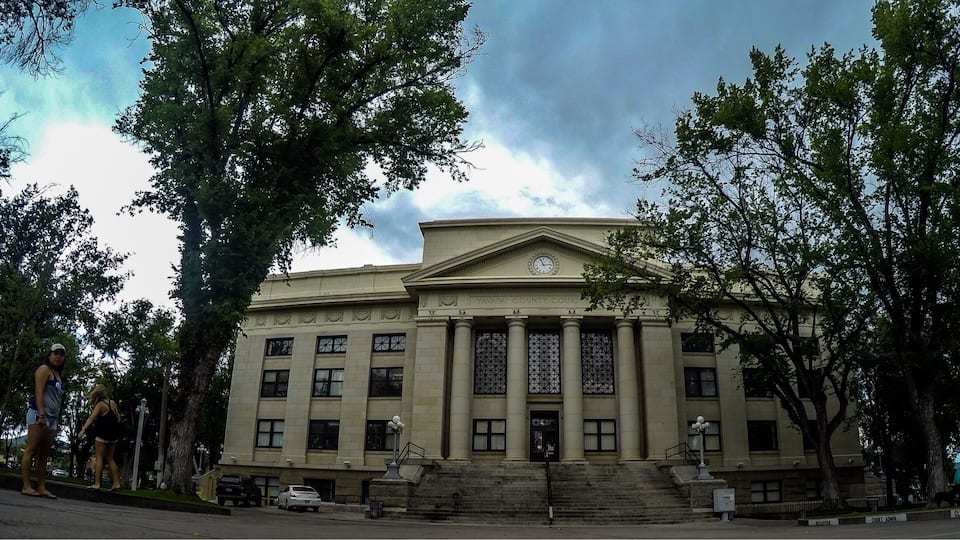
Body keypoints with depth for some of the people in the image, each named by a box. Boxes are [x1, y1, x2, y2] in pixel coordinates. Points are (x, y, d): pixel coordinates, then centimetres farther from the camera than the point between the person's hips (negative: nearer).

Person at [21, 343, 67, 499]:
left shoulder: (58, 375, 22)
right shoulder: (44, 369, -1)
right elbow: (39, 392, -12)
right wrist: (41, 415, -21)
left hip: (52, 418, 8)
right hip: (39, 415, -8)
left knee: (44, 455, 6)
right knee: (31, 450, -8)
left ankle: (42, 488, 6)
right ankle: (26, 486, -10)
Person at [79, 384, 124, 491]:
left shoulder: (100, 404, -10)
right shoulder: (113, 403, 9)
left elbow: (92, 417, -24)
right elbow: (118, 418, 18)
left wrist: (84, 429, -33)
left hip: (103, 434, -7)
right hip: (114, 435, 7)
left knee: (99, 457, -2)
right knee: (110, 459, 12)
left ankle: (97, 483, -7)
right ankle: (116, 483, 8)